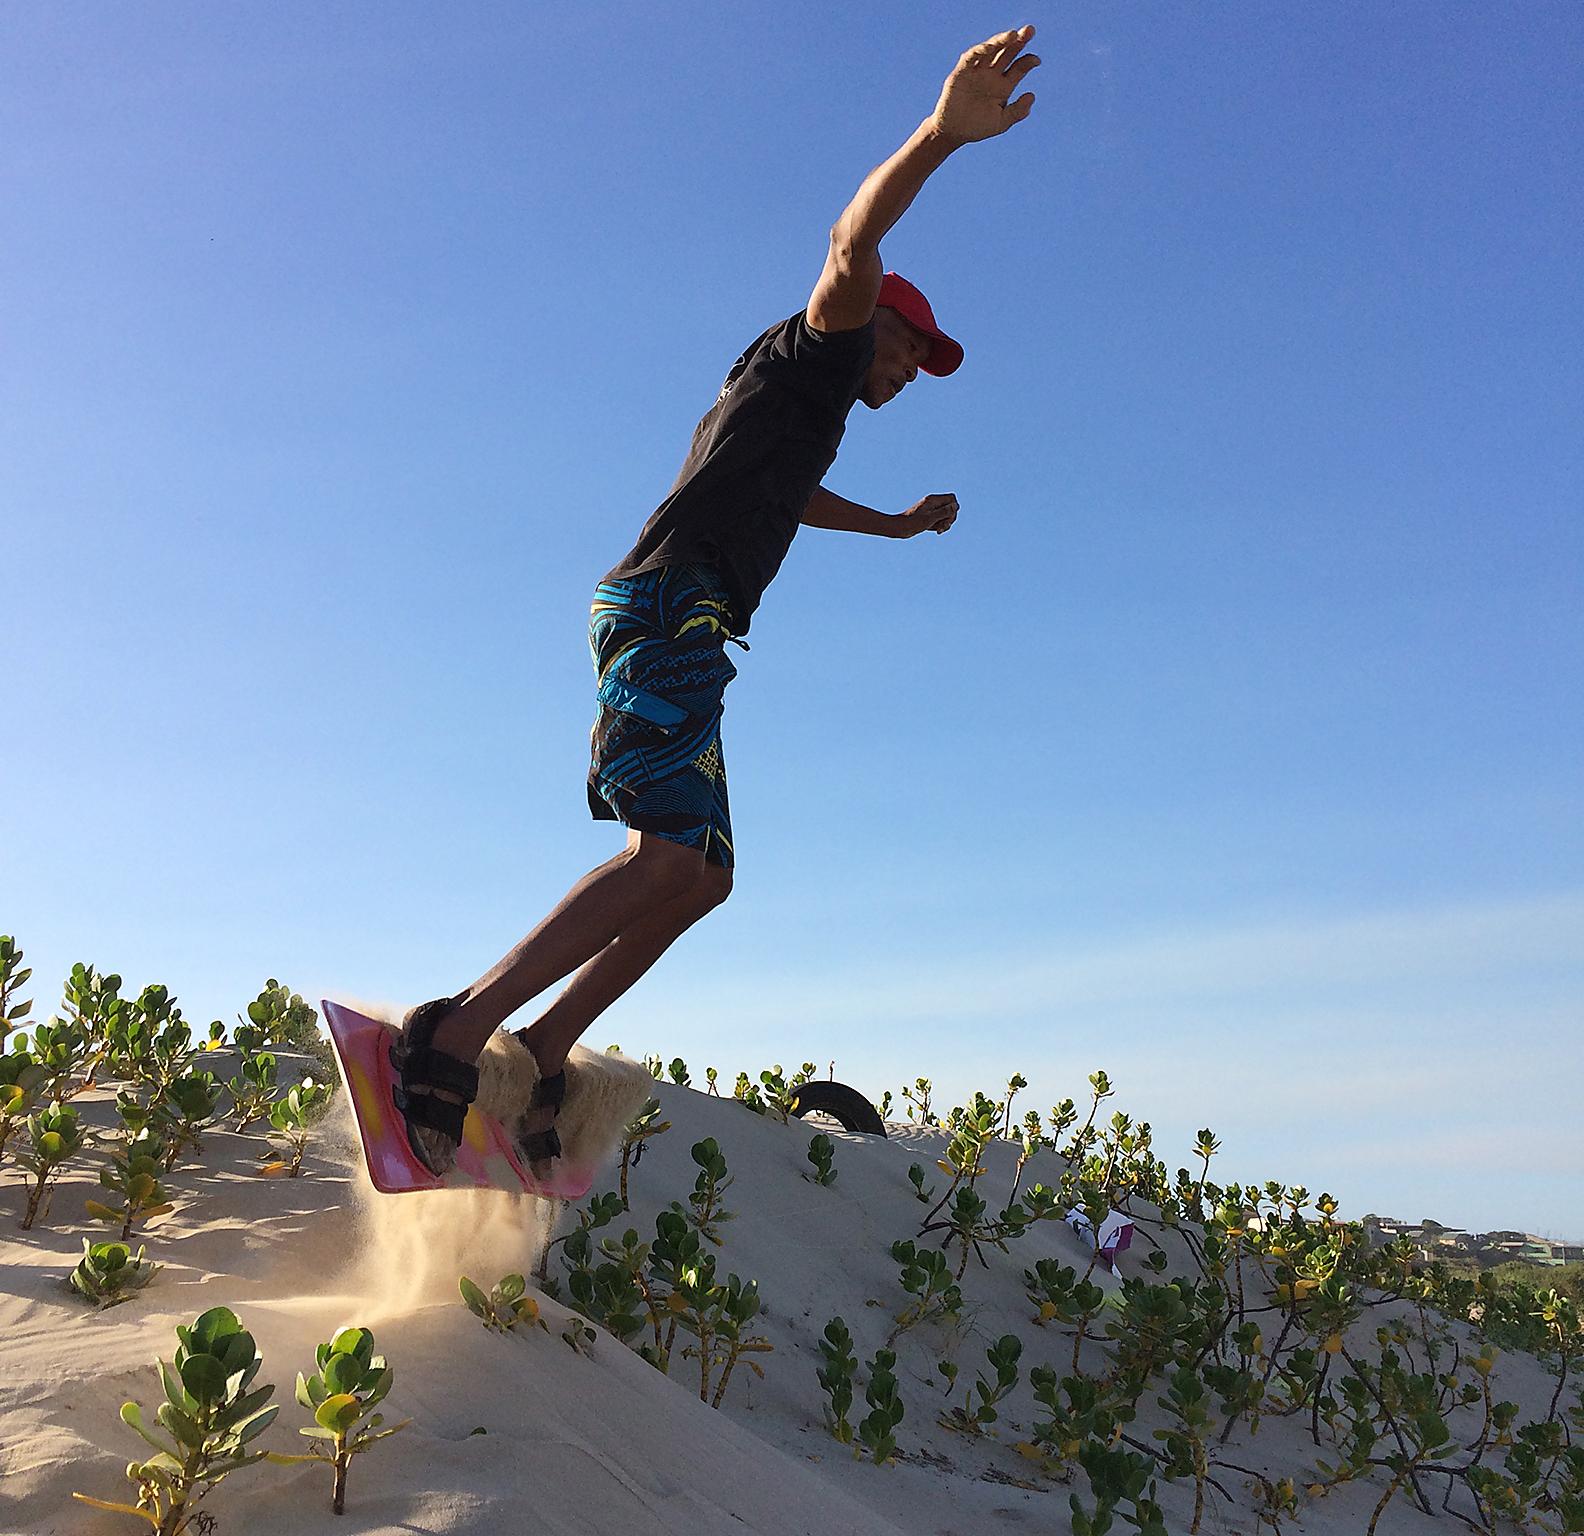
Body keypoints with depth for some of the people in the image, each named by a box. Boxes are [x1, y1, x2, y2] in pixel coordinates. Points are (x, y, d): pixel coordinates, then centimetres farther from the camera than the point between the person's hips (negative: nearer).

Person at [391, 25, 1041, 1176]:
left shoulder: (786, 404, 35)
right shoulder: (819, 351, 9)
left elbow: (791, 496, 56)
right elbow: (853, 243, -12)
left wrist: (897, 524, 68)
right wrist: (942, 133, -26)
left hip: (664, 626, 10)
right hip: (673, 607, -10)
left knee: (699, 875, 6)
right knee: (672, 861, -23)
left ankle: (539, 1060, 4)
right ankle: (457, 1031, -27)